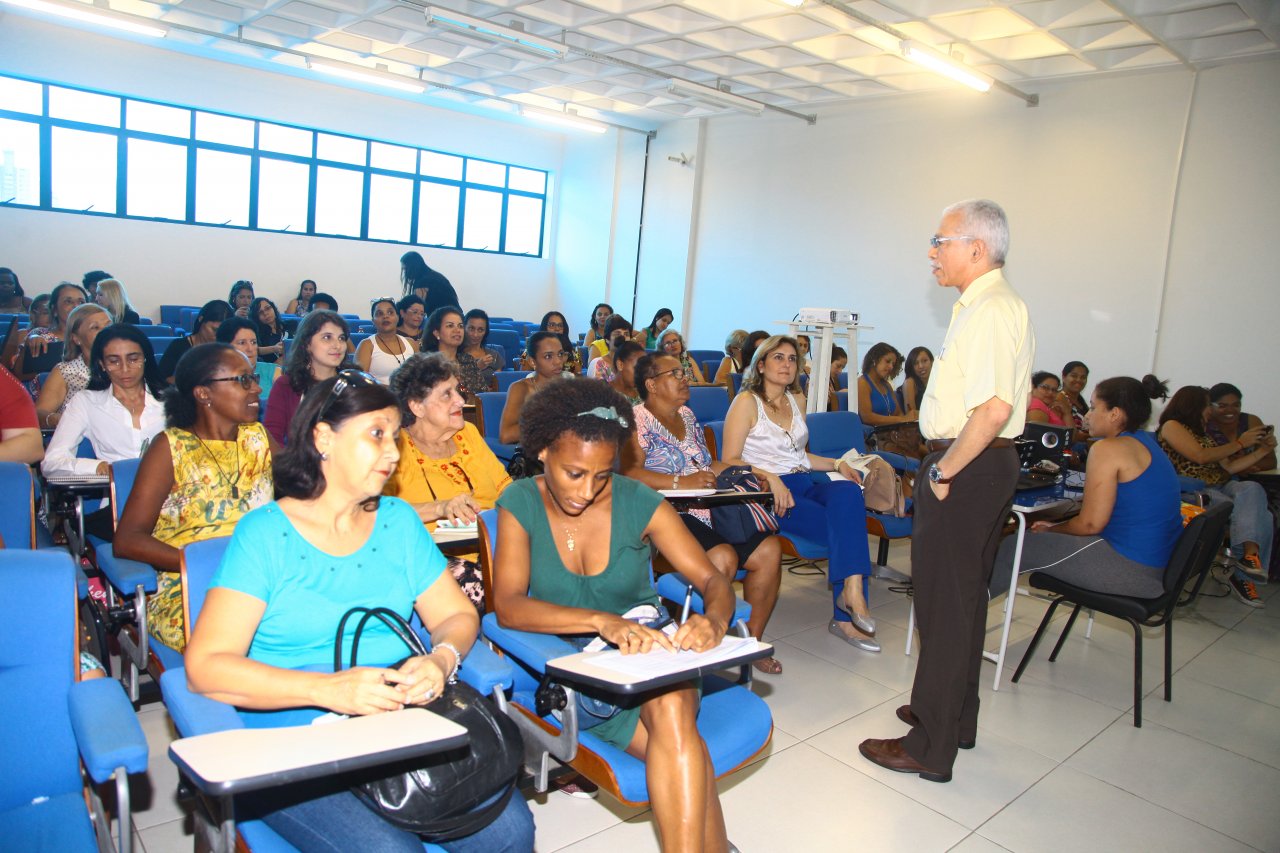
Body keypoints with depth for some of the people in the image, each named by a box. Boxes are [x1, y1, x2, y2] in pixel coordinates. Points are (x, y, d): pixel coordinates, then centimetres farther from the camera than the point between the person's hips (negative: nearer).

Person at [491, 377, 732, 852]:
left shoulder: (637, 502, -5)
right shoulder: (520, 504, -6)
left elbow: (713, 581, -4)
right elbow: (508, 605, -18)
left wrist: (715, 621, -30)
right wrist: (602, 621, -34)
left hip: (649, 651, 1)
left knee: (671, 707, -35)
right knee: (687, 759, -28)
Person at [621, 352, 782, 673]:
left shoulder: (687, 415, 21)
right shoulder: (637, 418, -5)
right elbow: (630, 472, -18)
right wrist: (681, 482, -26)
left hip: (709, 511, 8)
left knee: (768, 549, -7)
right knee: (723, 557, -30)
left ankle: (751, 639, 5)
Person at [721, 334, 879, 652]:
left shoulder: (797, 399, 20)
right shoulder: (747, 401, -2)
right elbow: (729, 461, -9)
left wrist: (836, 463, 11)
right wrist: (771, 478, -23)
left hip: (803, 482, 6)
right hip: (767, 491, -6)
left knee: (848, 492, -29)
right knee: (847, 525, -26)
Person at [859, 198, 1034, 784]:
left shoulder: (989, 310, -19)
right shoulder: (992, 306, 14)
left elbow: (993, 409, -30)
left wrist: (943, 472, -20)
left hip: (966, 470, -11)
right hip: (983, 467, 11)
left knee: (945, 605, -1)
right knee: (964, 598, 20)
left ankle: (932, 748, 12)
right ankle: (953, 717, 37)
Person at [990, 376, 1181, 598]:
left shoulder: (1108, 448, -16)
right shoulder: (1148, 443, 14)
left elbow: (1091, 524, -17)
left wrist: (1052, 529, 2)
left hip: (1130, 569, -10)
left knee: (1012, 548, -1)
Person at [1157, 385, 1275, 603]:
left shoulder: (1204, 432, 26)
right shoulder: (1172, 426, 3)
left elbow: (1228, 467, 21)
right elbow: (1200, 456, -10)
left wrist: (1263, 450, 15)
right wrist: (1240, 443, -1)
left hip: (1221, 487, 6)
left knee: (1252, 489, -28)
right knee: (1251, 513, -29)